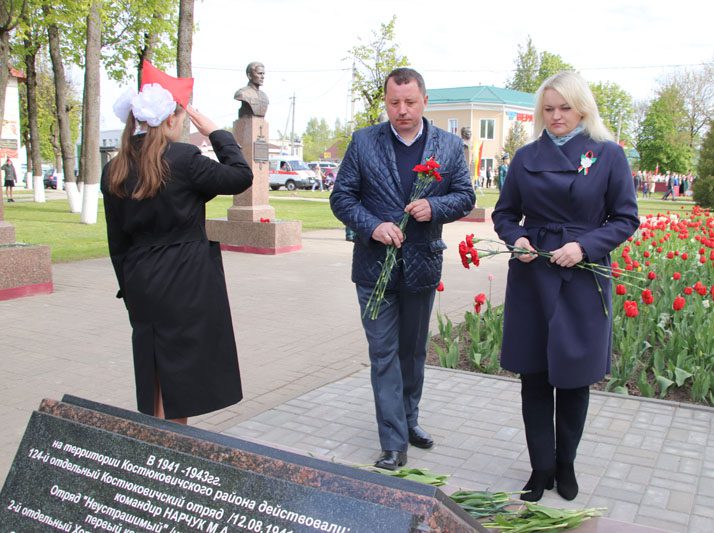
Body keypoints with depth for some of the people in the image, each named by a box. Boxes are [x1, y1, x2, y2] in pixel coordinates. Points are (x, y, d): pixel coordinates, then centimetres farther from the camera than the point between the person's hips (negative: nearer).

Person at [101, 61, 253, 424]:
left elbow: (117, 241, 10)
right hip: (186, 286, -6)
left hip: (142, 286, 6)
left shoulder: (114, 171, 5)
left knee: (155, 377, 16)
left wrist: (129, 289, 18)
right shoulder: (182, 159, -14)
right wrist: (215, 132, 3)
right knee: (179, 378, 4)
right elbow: (241, 177, -5)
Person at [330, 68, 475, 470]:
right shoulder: (363, 142, -2)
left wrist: (435, 206, -17)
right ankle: (394, 444, 8)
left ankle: (409, 419, 37)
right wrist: (372, 226, -19)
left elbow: (465, 198, 4)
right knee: (384, 353, 0)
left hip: (422, 266, 2)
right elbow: (342, 197, -3)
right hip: (375, 266, -2)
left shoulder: (450, 146, 2)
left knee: (414, 350, 17)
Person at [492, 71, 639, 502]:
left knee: (574, 377, 9)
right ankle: (541, 467, 22)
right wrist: (516, 238, -9)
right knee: (534, 376, 6)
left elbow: (626, 219, -1)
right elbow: (504, 213, 11)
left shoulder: (608, 154, -2)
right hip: (532, 278, 2)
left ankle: (566, 465, 30)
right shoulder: (526, 157, 5)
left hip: (584, 281, -2)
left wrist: (584, 245, -16)